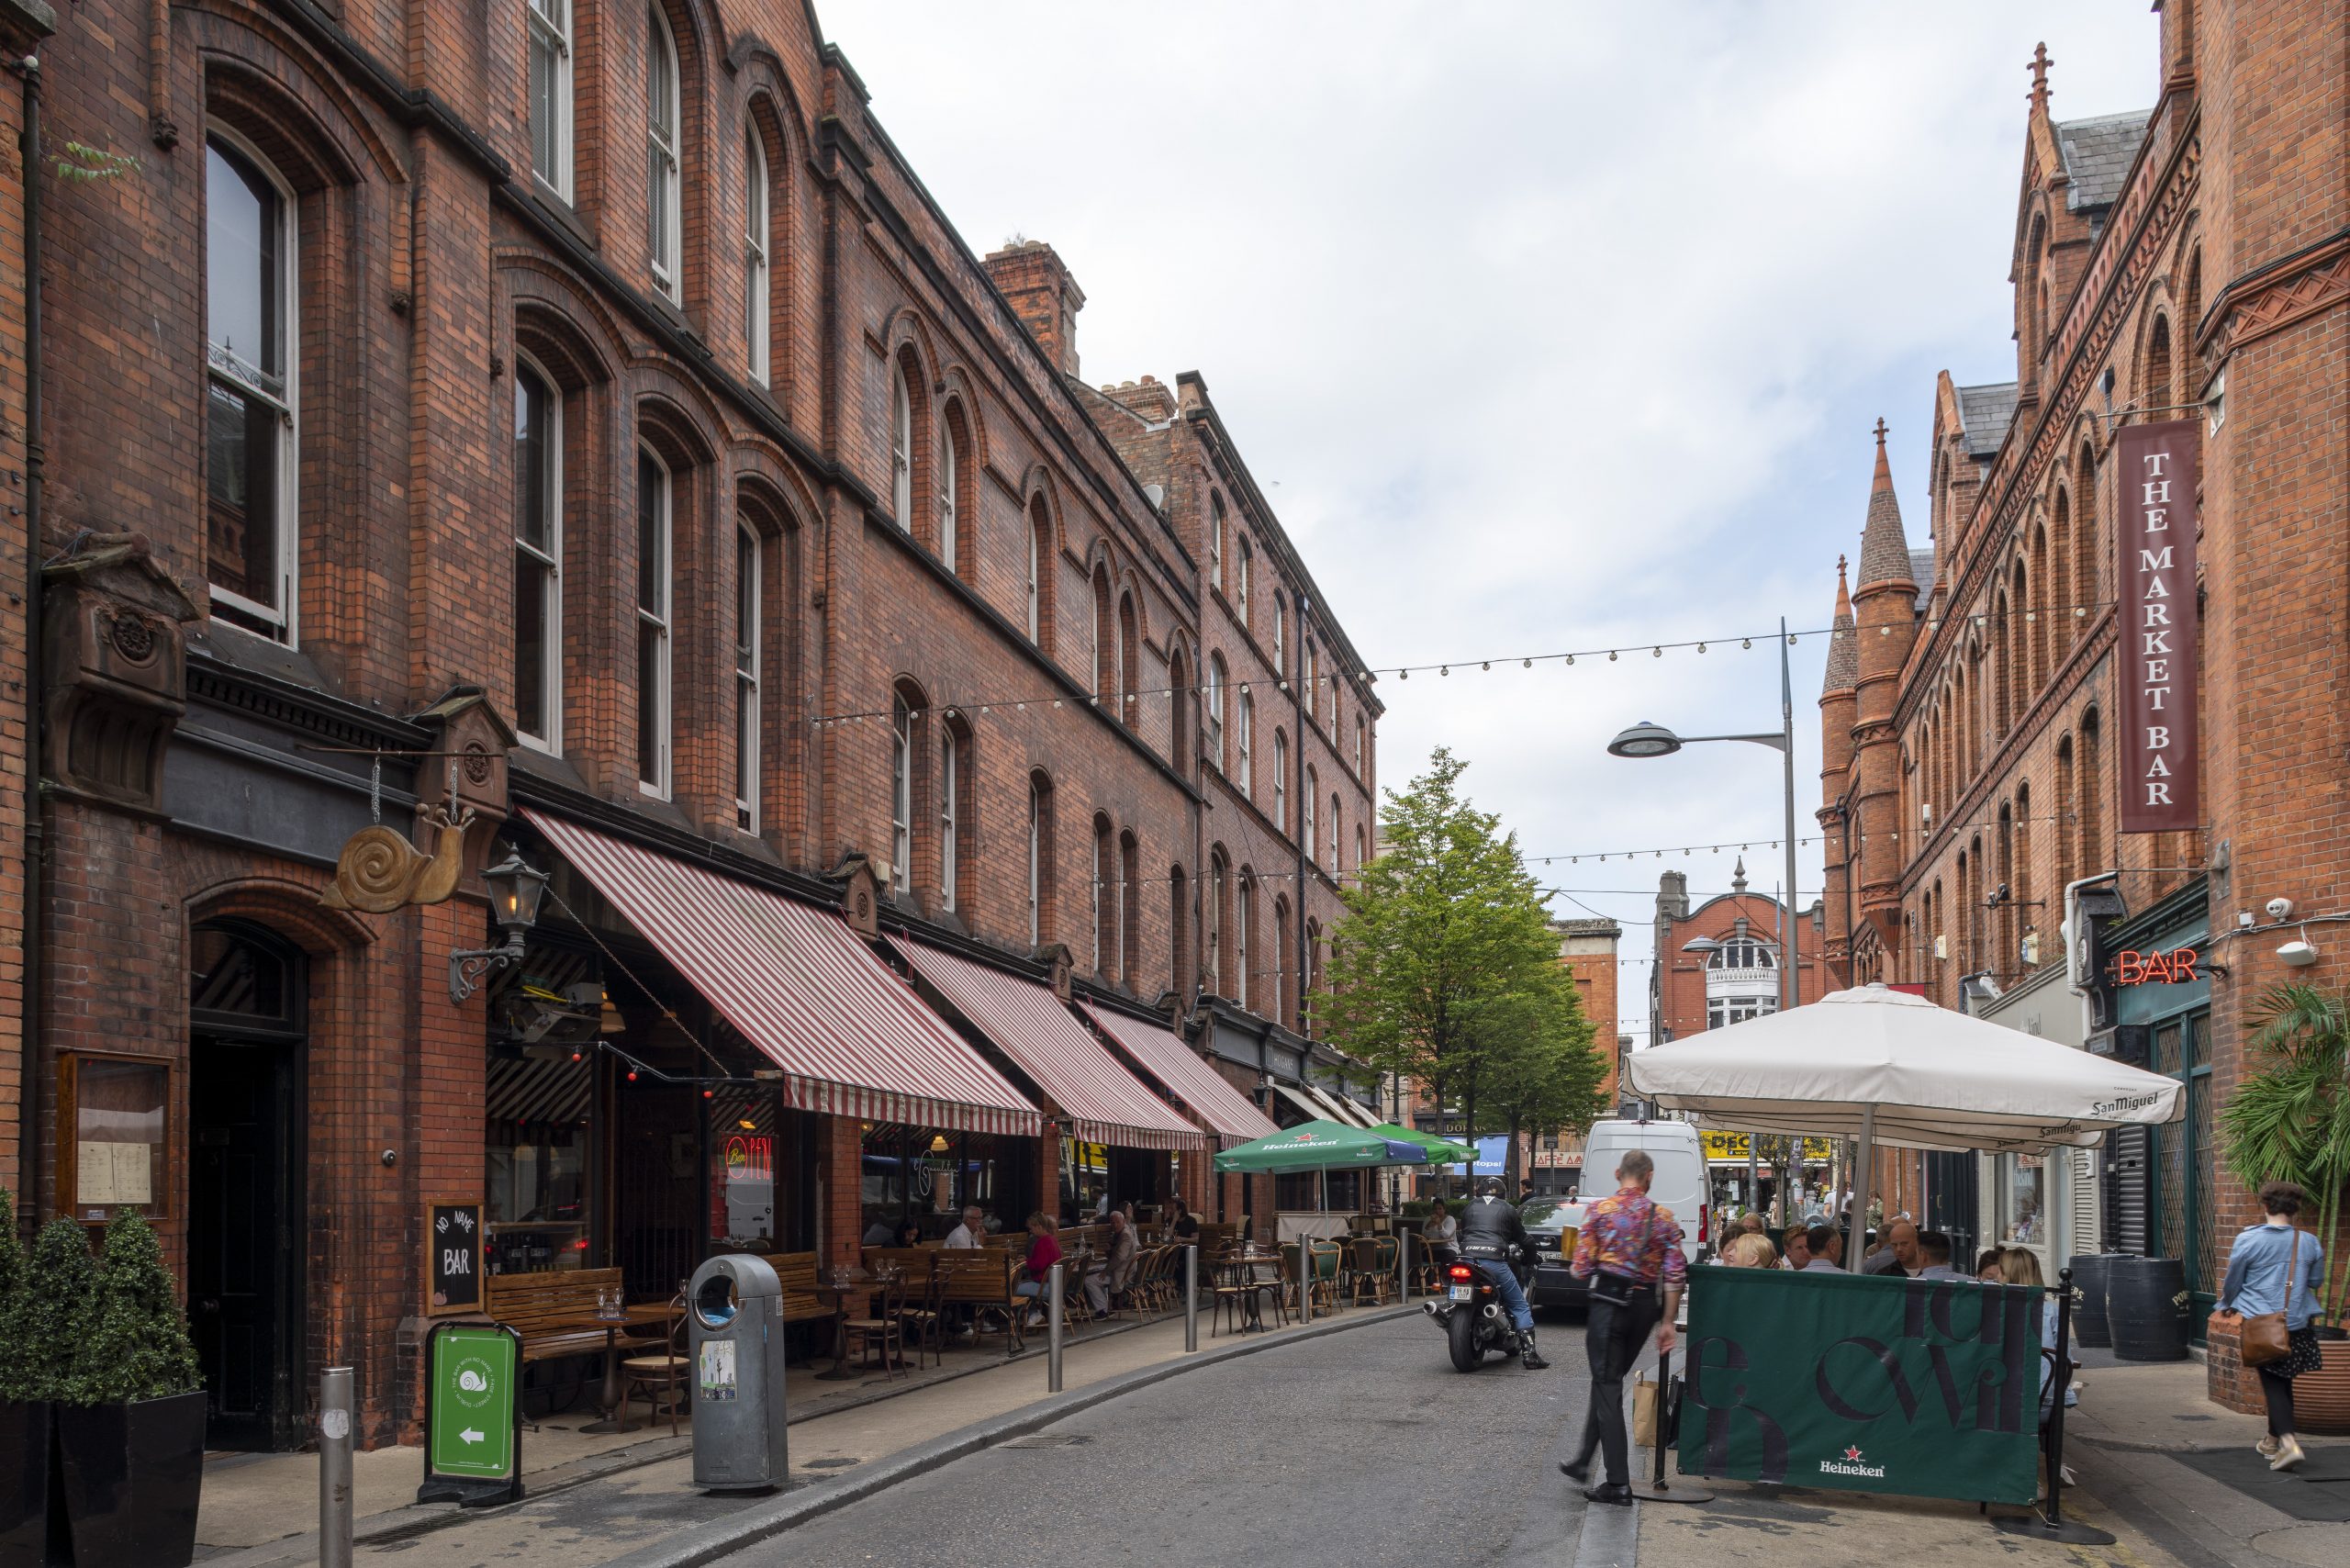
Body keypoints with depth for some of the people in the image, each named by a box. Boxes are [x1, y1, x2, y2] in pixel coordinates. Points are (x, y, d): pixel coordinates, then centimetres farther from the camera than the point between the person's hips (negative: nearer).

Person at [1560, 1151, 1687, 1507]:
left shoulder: (1600, 1209, -5)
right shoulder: (1663, 1217, 3)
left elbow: (1582, 1268, -7)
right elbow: (1675, 1274, -1)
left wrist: (1578, 1269, 17)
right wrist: (1667, 1323, 5)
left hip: (1609, 1300, -4)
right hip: (1645, 1305, 4)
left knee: (1607, 1387, -1)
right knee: (1608, 1383, 18)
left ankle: (1618, 1483, -4)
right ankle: (1583, 1462, 28)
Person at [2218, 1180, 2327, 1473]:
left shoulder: (2247, 1240, -10)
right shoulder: (2309, 1243, -3)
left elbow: (2232, 1283, 1)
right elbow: (2316, 1281, 12)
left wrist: (2227, 1306, 20)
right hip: (2298, 1323, 3)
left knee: (2273, 1383, -1)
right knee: (2283, 1381, 18)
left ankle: (2288, 1442, -18)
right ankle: (2274, 1438, 31)